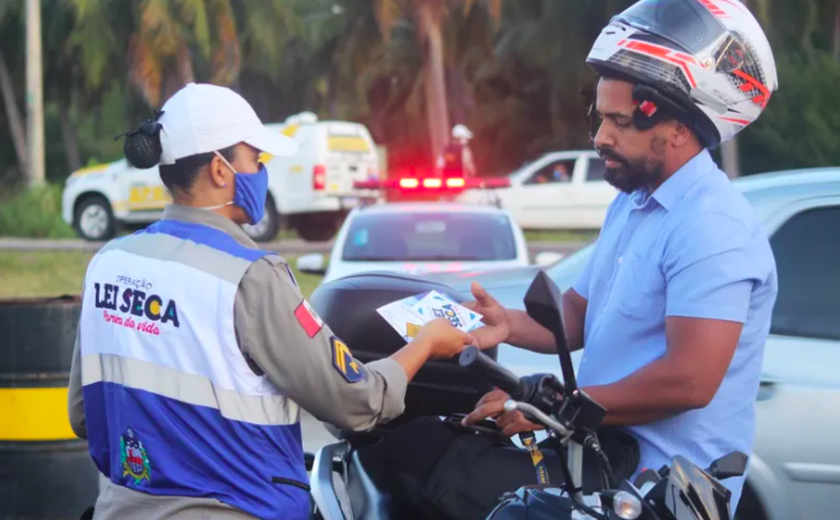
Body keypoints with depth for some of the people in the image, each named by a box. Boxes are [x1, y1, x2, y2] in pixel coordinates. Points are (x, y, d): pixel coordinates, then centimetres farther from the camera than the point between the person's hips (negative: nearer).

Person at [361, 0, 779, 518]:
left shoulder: (711, 226, -18)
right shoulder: (631, 203, 16)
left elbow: (689, 381, -26)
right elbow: (580, 317, 22)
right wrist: (511, 324, 0)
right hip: (607, 456, 10)